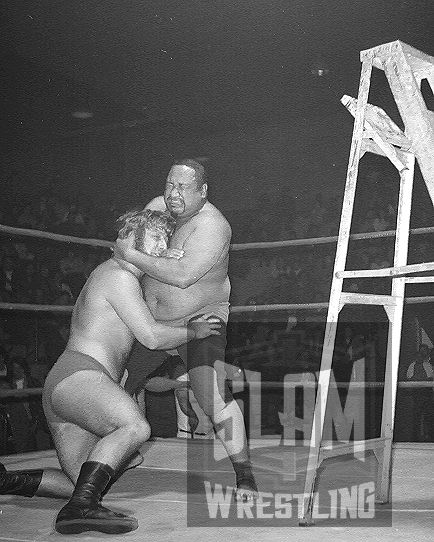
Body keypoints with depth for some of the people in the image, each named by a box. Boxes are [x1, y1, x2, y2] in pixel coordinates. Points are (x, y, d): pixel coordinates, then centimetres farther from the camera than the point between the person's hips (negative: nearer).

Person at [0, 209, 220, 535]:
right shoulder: (119, 275, -3)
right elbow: (152, 337, -10)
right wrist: (193, 331, 7)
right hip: (78, 377, -11)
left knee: (87, 485, 13)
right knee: (135, 427, -36)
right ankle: (80, 507, -42)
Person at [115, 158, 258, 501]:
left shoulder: (212, 226, -25)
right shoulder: (157, 207, -3)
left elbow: (182, 275, -35)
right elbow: (131, 242, 18)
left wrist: (131, 255, -29)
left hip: (199, 318, -7)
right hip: (152, 319, 7)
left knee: (212, 394, -25)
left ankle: (244, 474, -11)